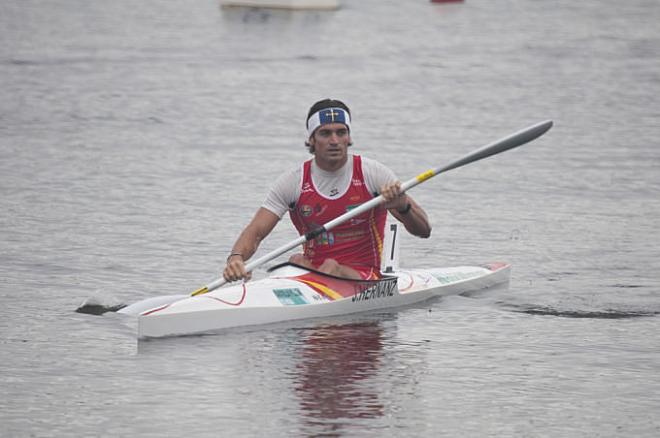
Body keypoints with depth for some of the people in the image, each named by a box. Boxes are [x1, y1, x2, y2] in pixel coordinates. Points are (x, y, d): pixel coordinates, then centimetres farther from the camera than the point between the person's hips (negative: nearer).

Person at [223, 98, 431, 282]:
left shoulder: (372, 173, -3)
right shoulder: (293, 181, 2)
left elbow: (424, 231, -6)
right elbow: (255, 232, -5)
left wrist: (403, 206, -29)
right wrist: (236, 258, -28)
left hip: (364, 278, -1)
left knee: (331, 267, -33)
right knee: (297, 261, -31)